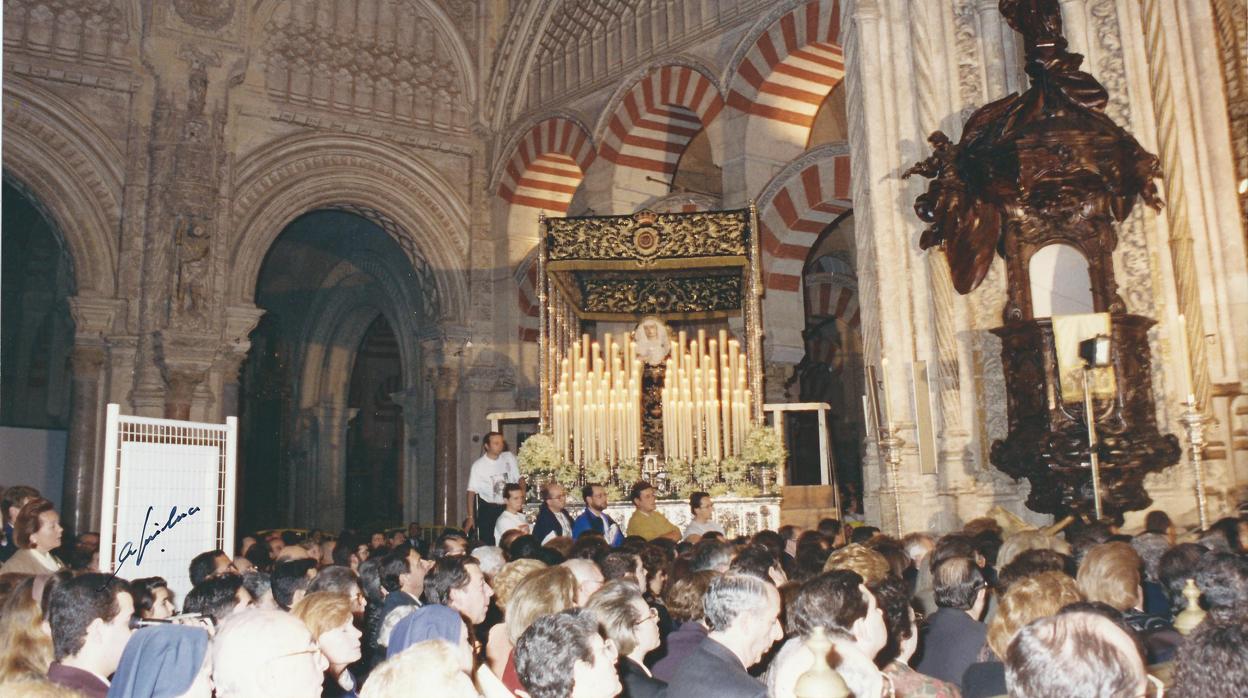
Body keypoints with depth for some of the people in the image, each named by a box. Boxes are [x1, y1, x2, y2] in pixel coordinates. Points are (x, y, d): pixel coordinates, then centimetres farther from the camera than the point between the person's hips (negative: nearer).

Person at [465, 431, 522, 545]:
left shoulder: (509, 458, 1)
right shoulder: (478, 465, -8)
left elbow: (519, 478, 9)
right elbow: (472, 492, -7)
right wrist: (470, 517, -11)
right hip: (488, 510, -3)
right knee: (488, 543, -2)